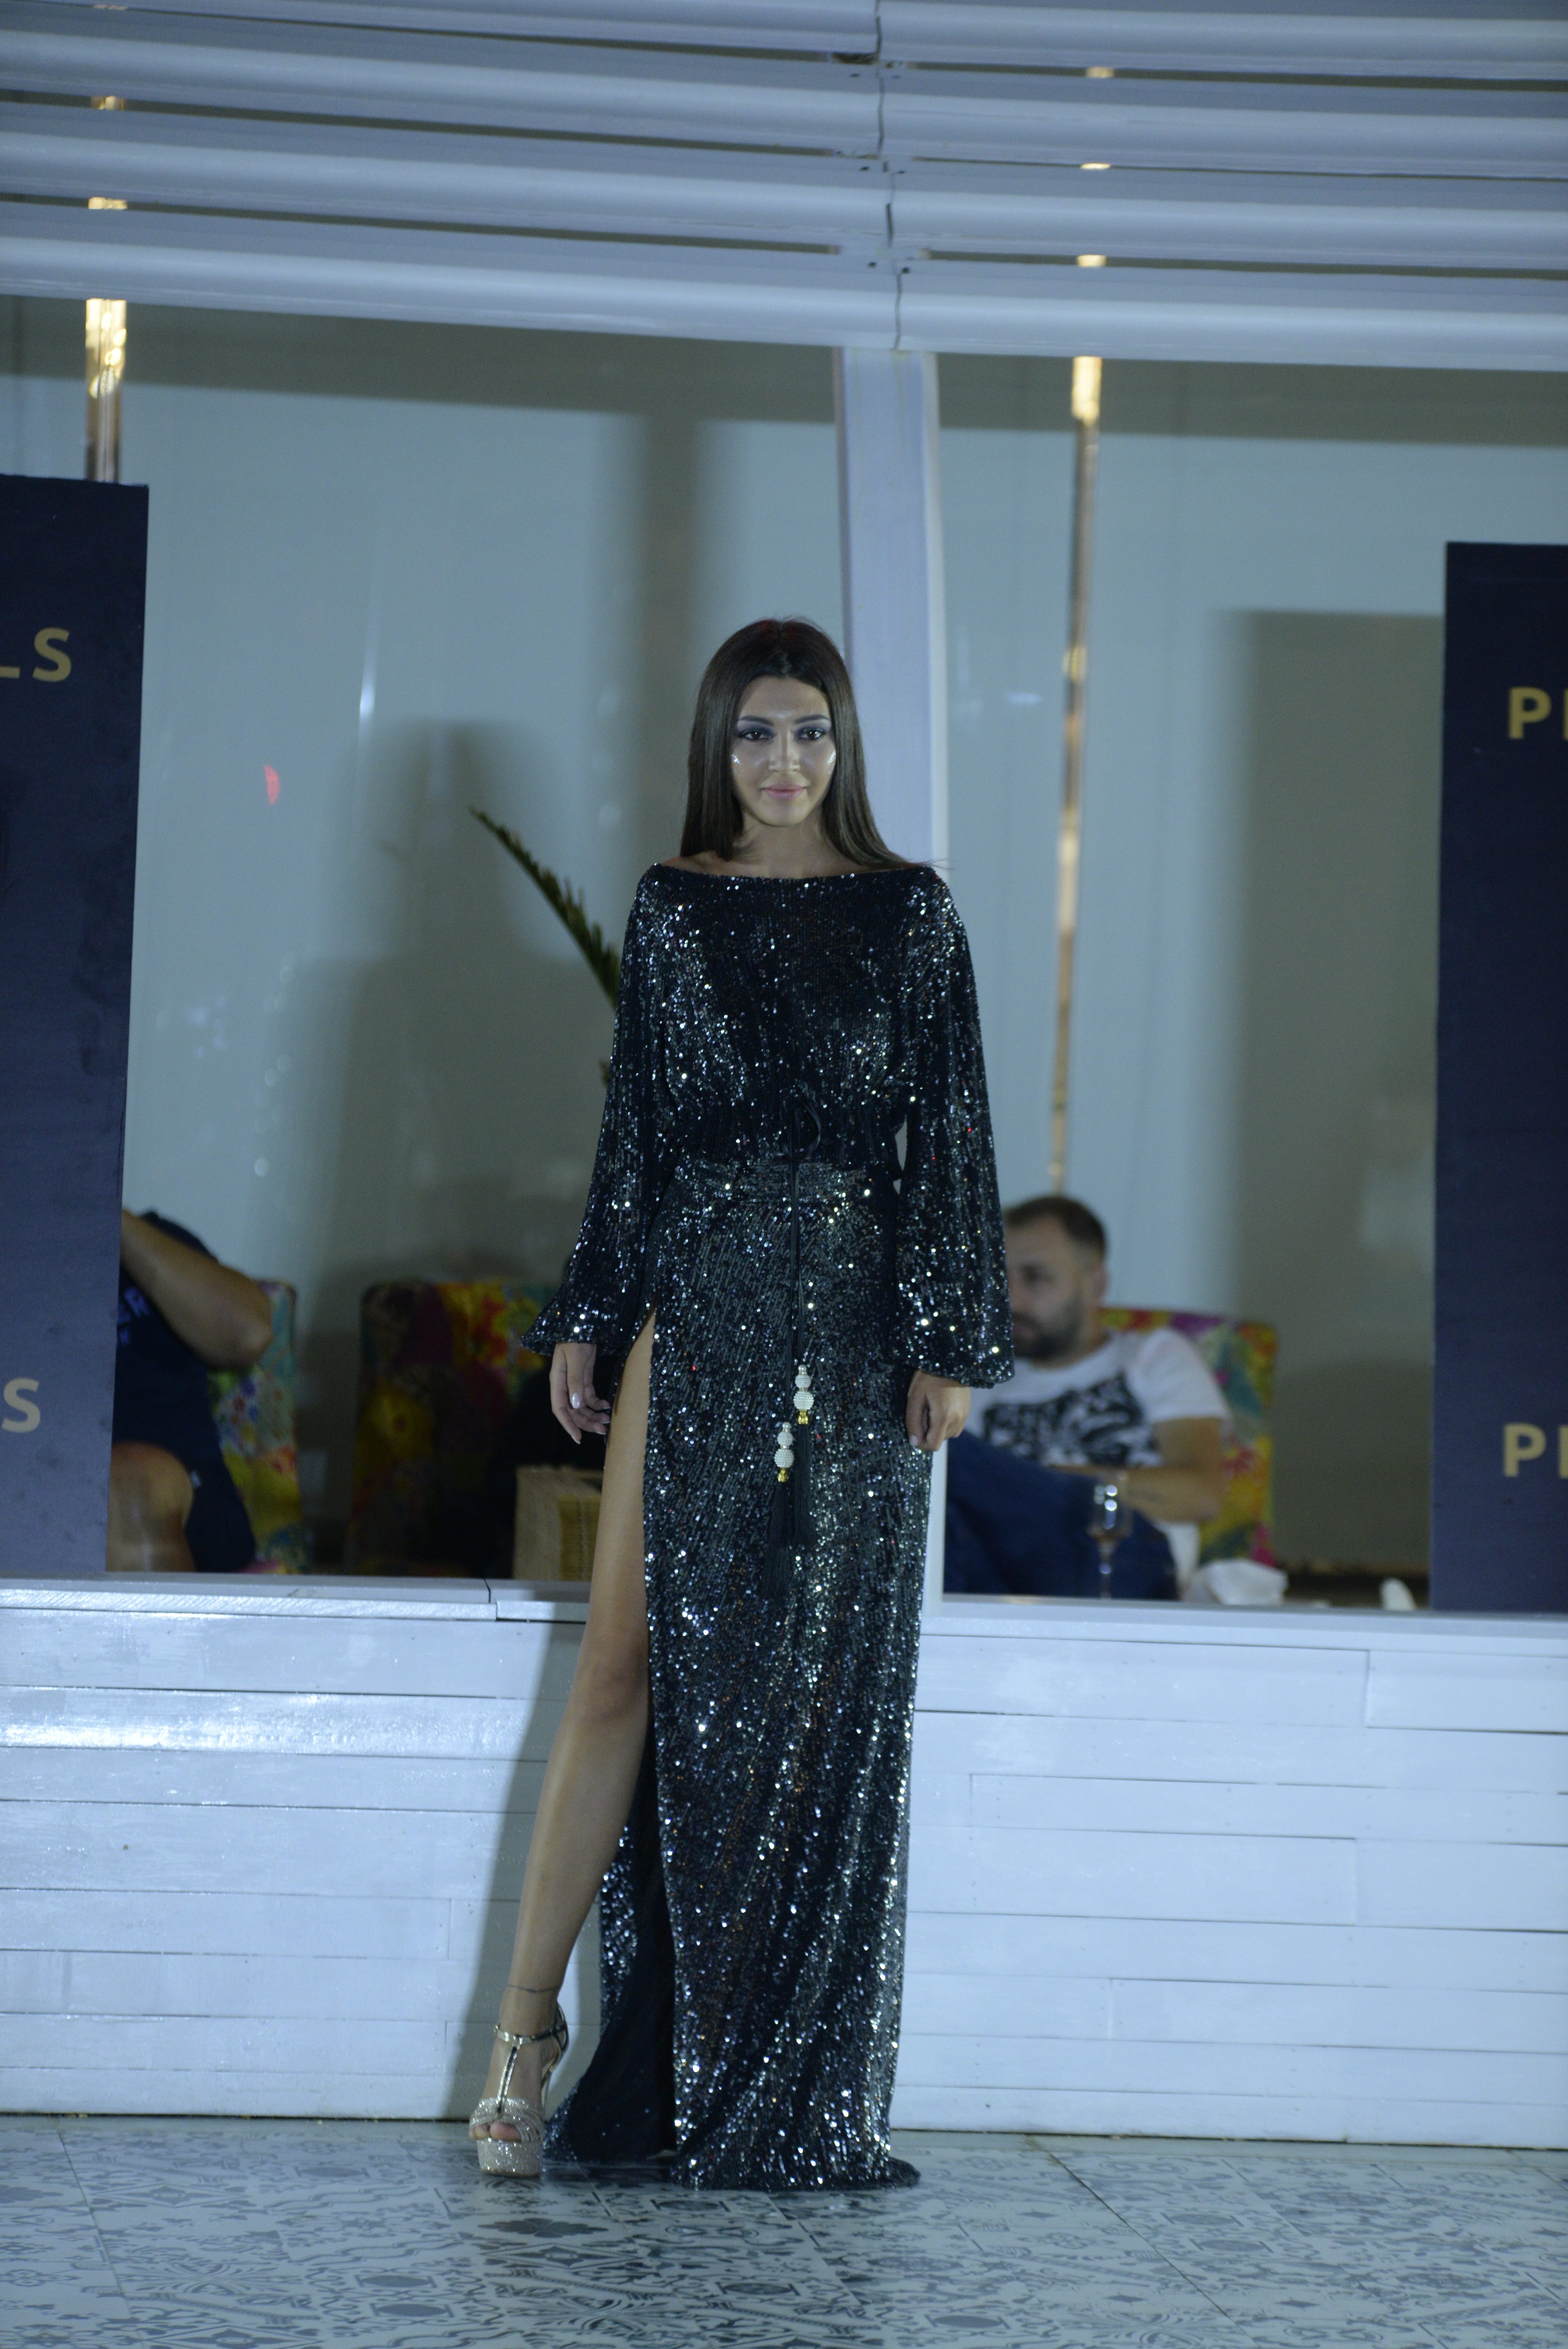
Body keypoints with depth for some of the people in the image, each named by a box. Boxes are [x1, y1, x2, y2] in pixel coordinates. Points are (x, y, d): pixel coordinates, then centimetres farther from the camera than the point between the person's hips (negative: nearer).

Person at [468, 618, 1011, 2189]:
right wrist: (588, 1320, 7)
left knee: (824, 1680, 0)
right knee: (637, 1651, -5)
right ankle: (528, 2026, -2)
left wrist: (951, 1343, -3)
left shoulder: (908, 914, 5)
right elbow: (633, 1123, 11)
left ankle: (793, 2091, 7)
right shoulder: (672, 910, 9)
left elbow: (950, 1135, 3)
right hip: (697, 1311, 1)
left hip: (854, 1322, 0)